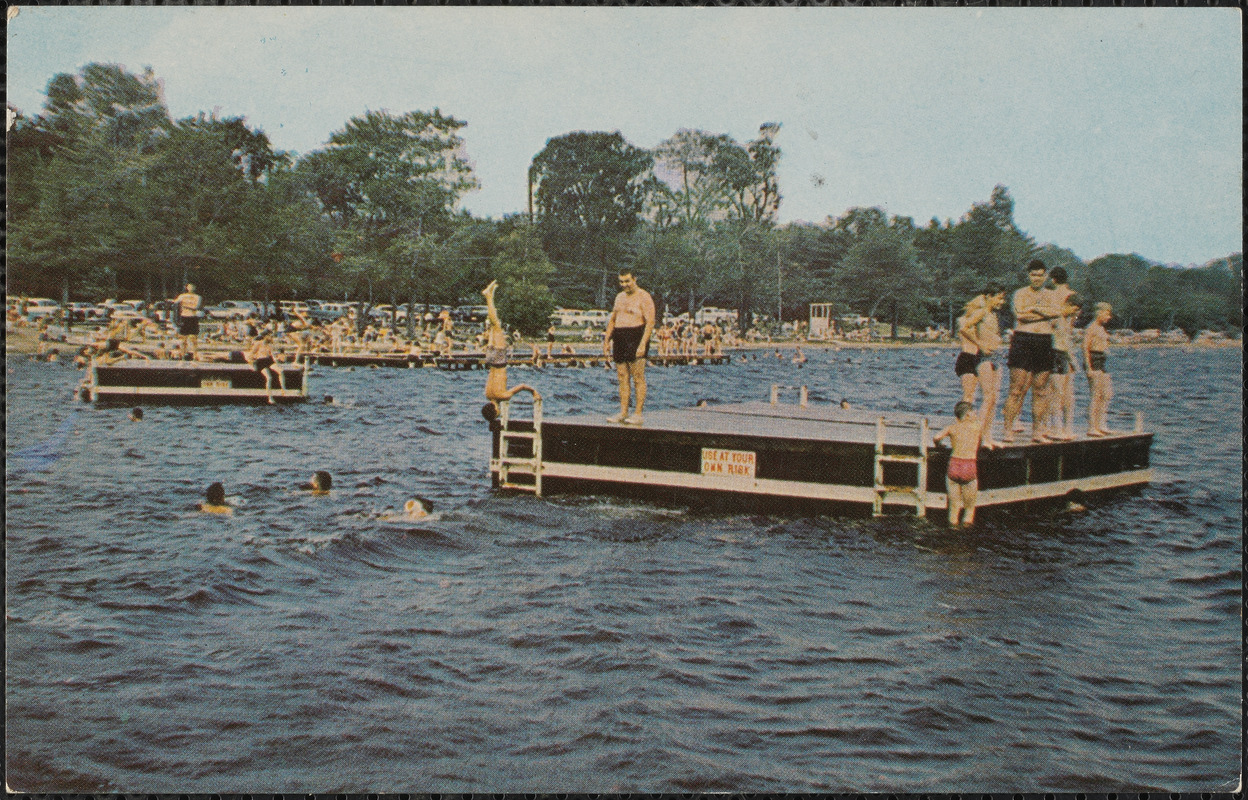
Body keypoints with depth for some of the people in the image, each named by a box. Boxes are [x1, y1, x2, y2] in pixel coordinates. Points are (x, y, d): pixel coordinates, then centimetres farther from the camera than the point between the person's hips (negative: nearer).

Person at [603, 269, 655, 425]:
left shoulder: (643, 297, -5)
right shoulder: (619, 297, 18)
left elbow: (650, 322, -12)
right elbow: (612, 320, 24)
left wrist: (643, 344, -20)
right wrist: (606, 340, 14)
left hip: (636, 339, -7)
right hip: (619, 341, 7)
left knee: (638, 378, -6)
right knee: (622, 378, 6)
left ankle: (638, 415, -5)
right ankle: (623, 413, 9)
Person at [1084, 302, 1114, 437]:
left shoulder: (1101, 328, 19)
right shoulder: (1092, 327, -9)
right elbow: (1085, 347, -15)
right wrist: (1089, 367, -20)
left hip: (1101, 364, 10)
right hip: (1093, 361, -10)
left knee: (1107, 394, 8)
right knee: (1096, 395, -10)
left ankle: (1100, 425, 13)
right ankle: (1091, 428, -8)